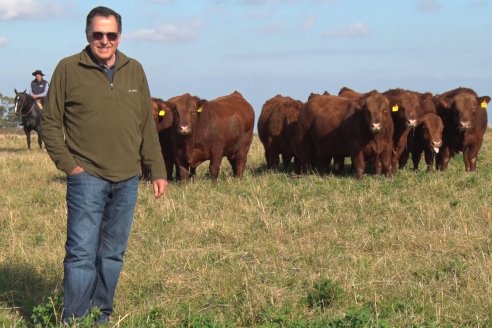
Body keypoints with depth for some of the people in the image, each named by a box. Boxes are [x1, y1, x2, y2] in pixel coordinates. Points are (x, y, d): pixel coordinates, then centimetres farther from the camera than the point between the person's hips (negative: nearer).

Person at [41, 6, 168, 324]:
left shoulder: (134, 70, 8)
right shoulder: (68, 69, -4)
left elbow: (148, 125, 12)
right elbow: (51, 123, 0)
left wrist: (157, 171, 9)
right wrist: (68, 165, -8)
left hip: (127, 180, 4)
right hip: (87, 177, -4)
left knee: (113, 253, 11)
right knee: (82, 253, -5)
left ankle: (102, 317, 22)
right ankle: (74, 321, 1)